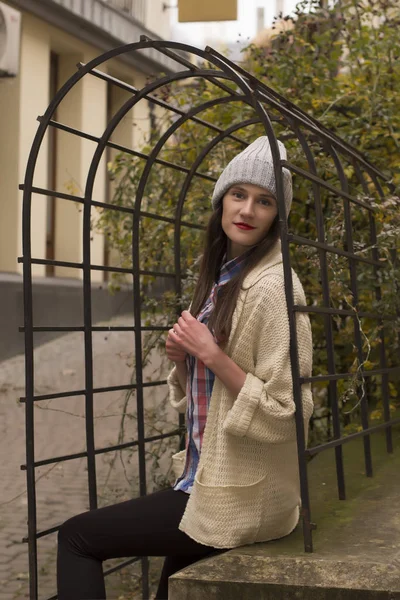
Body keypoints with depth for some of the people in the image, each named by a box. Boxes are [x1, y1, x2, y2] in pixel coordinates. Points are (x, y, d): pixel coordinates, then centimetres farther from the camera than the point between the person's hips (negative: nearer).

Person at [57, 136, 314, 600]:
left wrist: (211, 354, -23)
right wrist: (182, 354, -3)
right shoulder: (222, 277, 9)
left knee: (76, 536, 0)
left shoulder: (272, 287, -18)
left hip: (239, 496, -8)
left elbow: (285, 410, -20)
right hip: (207, 475, 8)